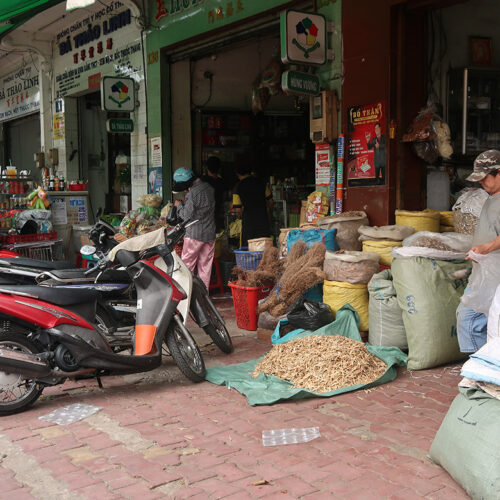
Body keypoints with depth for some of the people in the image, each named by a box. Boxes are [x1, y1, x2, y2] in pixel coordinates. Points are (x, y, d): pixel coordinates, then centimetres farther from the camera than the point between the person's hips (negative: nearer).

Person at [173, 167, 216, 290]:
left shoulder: (193, 193, -17)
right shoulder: (208, 188, 8)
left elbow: (187, 215, -15)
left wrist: (179, 205, 1)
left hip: (195, 234, -7)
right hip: (210, 233, 7)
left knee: (187, 265, 3)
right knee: (205, 265, 10)